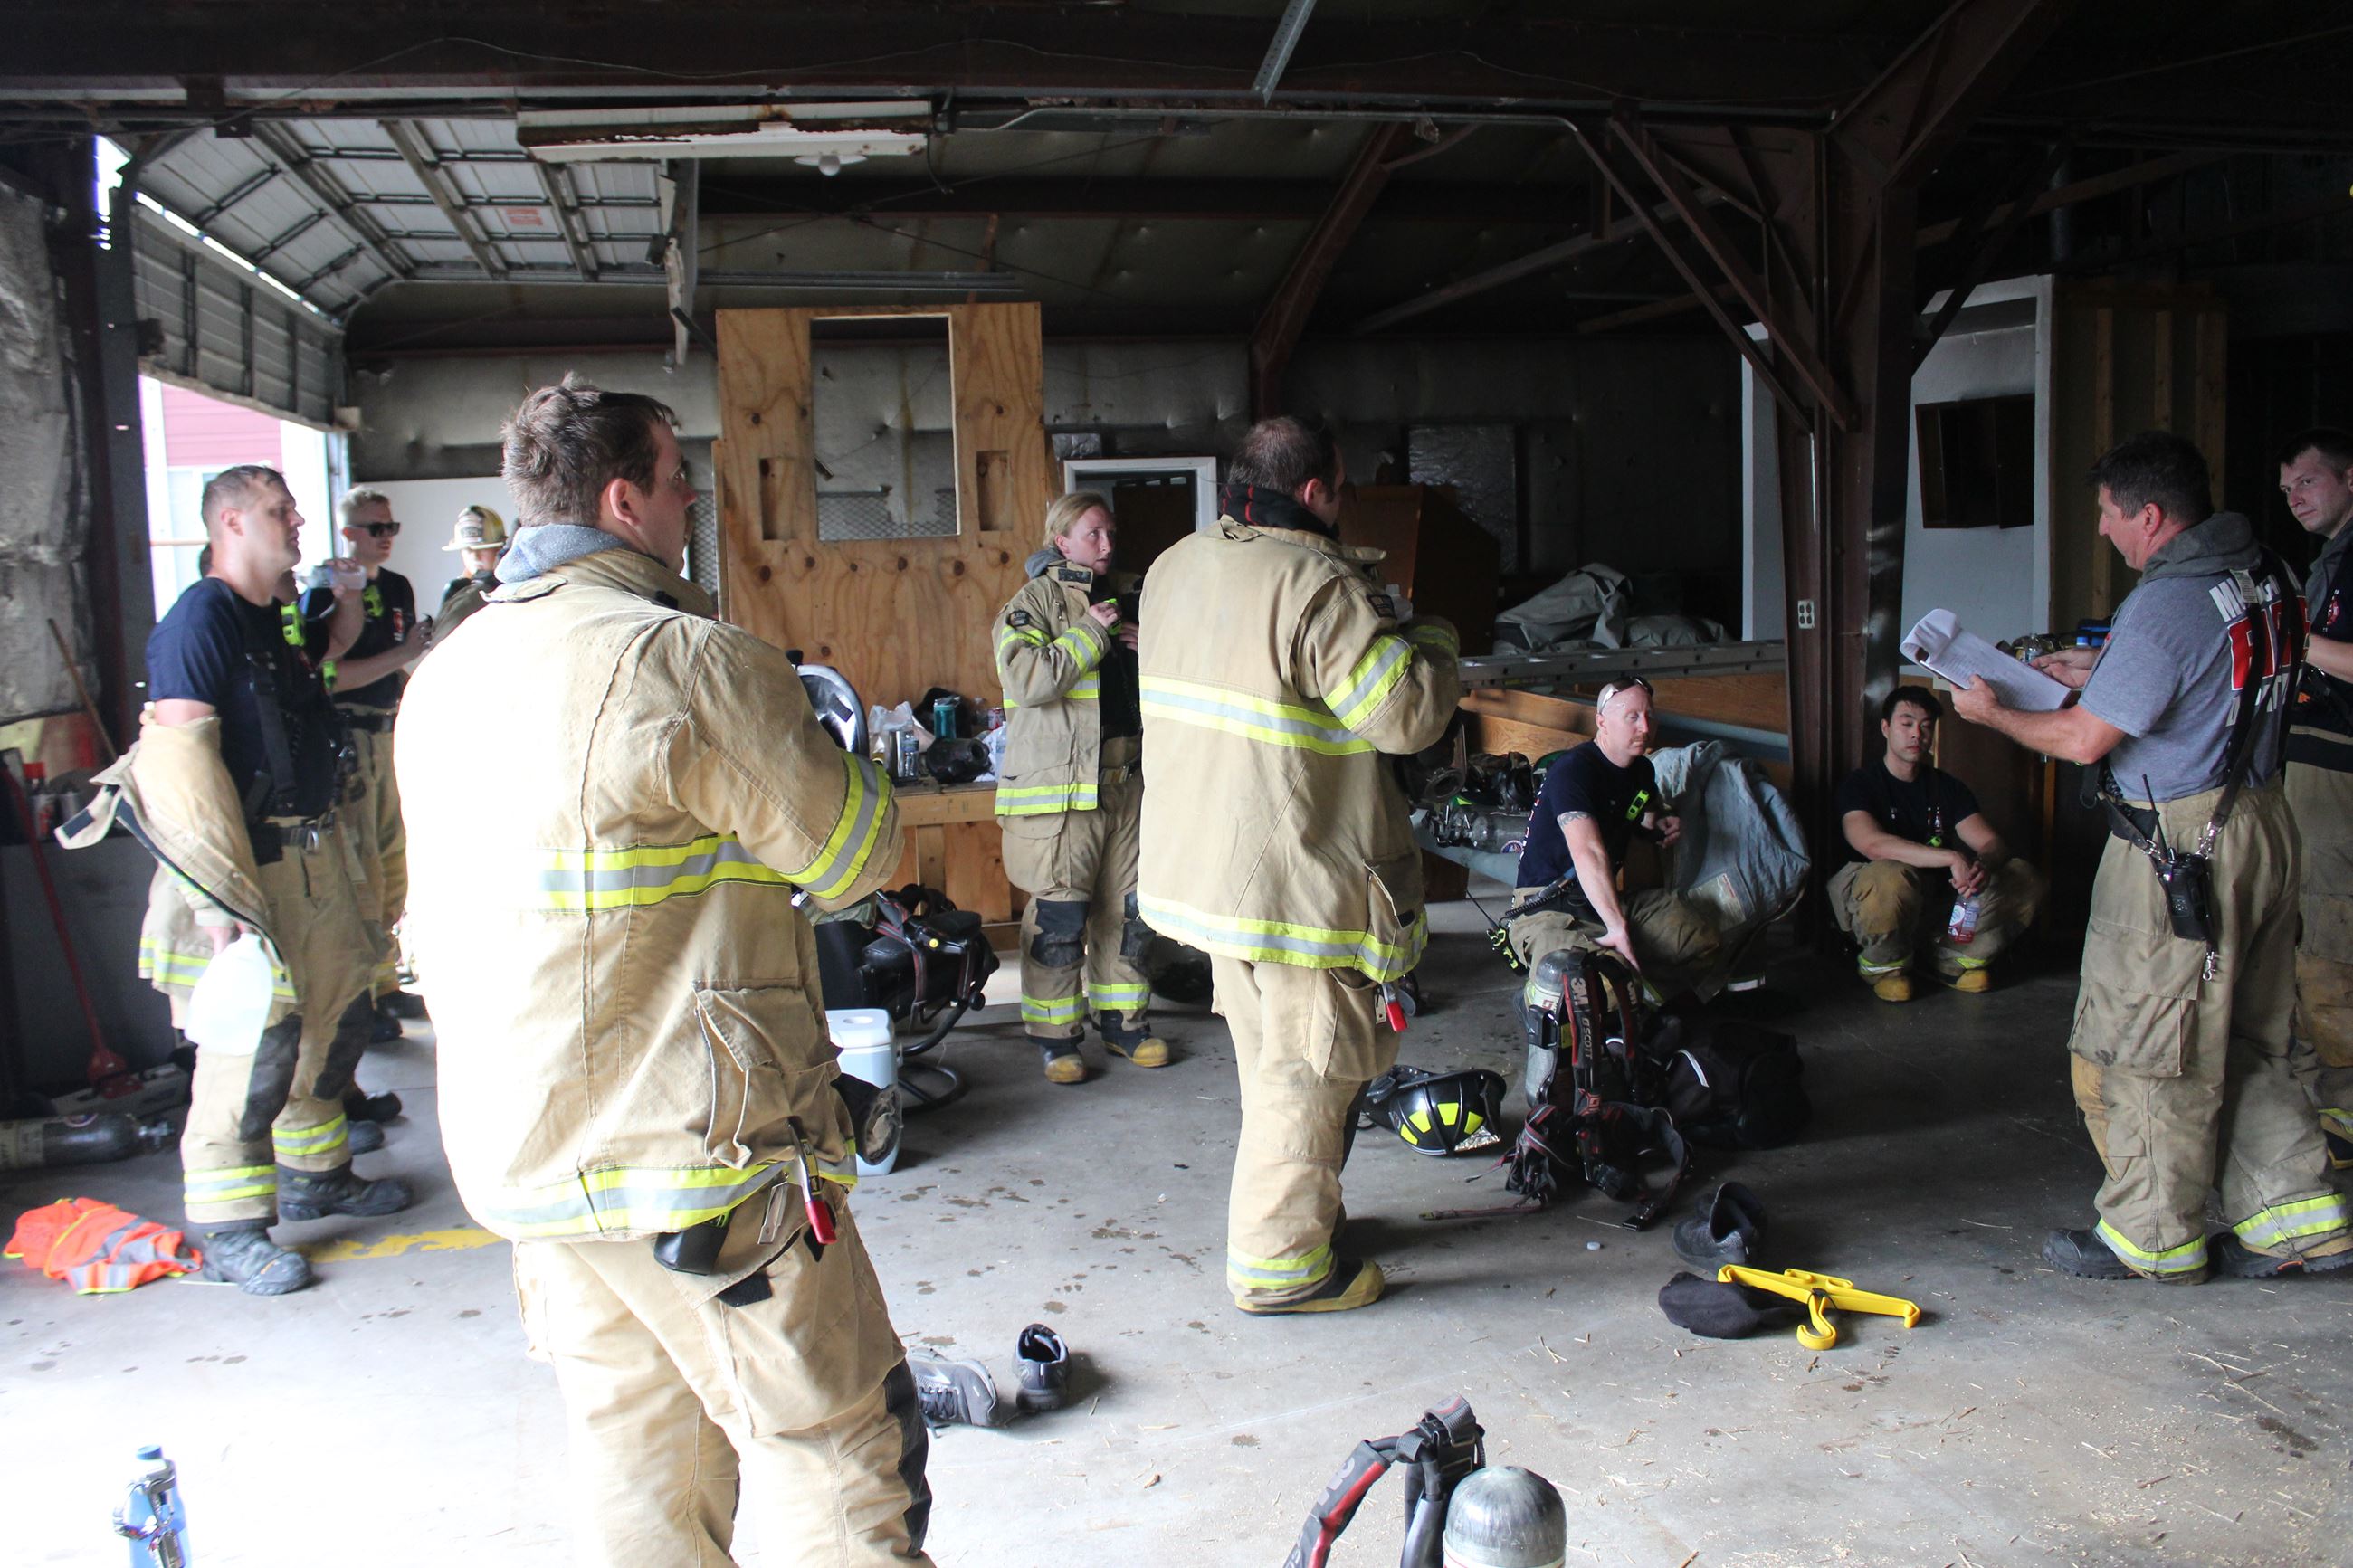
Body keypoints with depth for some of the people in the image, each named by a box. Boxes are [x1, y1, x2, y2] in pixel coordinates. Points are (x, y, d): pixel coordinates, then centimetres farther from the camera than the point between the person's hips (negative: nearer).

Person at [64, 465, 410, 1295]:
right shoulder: (201, 618, -12)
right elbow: (181, 758, -21)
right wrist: (223, 896, -26)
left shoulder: (275, 620, 15)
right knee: (253, 1043, -7)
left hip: (314, 861, 10)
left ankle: (315, 1176, 34)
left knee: (334, 1020, 17)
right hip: (248, 870, -9)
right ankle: (230, 1229, 4)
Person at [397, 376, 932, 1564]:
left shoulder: (446, 677, 10)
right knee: (839, 1450, 3)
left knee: (639, 1470, 18)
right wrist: (802, 740, 8)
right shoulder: (685, 663, -17)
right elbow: (859, 853, -10)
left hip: (519, 1148, 9)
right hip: (693, 1154, -8)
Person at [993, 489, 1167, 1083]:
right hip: (1059, 786, -6)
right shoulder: (1033, 603, -4)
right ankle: (1055, 1036, 9)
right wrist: (1090, 633, -19)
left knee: (1128, 909, 12)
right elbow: (1025, 678, -20)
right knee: (1059, 915, -4)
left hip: (1128, 782, 6)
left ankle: (1122, 1023, 25)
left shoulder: (1126, 596, 15)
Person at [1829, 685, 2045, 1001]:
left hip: (1937, 893, 6)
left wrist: (1983, 865, -28)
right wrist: (1953, 858, -36)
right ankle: (1883, 963, -9)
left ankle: (1955, 956, 8)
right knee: (1891, 877, -41)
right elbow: (1872, 844, -29)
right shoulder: (1859, 784, -9)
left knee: (2024, 880, -10)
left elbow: (1992, 842, -1)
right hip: (1864, 893, -5)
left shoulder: (1947, 786, 9)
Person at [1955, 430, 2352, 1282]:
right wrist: (2099, 673, 20)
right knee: (2241, 1044, 19)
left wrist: (1994, 712, -1)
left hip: (2180, 848, -9)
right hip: (2262, 824, 9)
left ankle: (2153, 1239, 15)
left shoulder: (2164, 606, -21)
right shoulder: (2262, 574, 8)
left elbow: (2082, 740, -17)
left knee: (2140, 1049, 4)